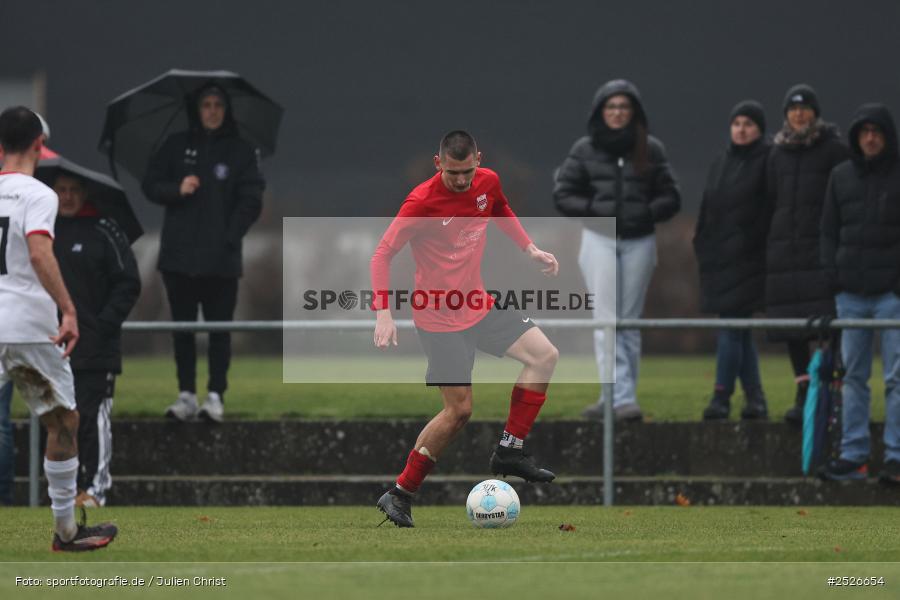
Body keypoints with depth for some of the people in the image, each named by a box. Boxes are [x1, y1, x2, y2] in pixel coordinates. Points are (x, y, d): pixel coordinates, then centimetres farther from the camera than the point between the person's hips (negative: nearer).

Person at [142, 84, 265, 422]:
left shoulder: (241, 151, 4)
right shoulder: (177, 147, 9)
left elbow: (251, 200, 1)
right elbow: (151, 185, 9)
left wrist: (230, 236, -10)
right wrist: (177, 189, -11)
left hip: (221, 258, -2)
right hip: (179, 254, 2)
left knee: (219, 328, -3)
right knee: (182, 327, 5)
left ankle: (216, 396, -2)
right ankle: (186, 395, 10)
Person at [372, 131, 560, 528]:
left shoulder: (488, 183, -2)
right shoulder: (422, 201, -20)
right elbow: (382, 254, -17)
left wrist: (531, 249, 12)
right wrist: (383, 313, -25)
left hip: (478, 307, 7)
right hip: (440, 319, -7)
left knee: (544, 355, -2)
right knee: (459, 409, -8)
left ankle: (509, 451, 5)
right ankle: (400, 494, 2)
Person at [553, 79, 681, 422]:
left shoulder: (650, 150, 3)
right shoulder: (585, 150, 2)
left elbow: (671, 197, 6)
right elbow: (563, 194, 4)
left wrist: (647, 212, -13)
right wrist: (593, 210, -12)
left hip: (639, 242, 1)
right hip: (599, 240, -1)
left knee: (629, 322, 5)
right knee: (606, 321, -10)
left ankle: (616, 399, 11)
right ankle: (622, 397, -15)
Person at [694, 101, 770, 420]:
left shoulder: (768, 161, -4)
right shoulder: (722, 163, 16)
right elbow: (708, 210, 20)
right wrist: (702, 246, 14)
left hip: (748, 259, -7)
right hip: (720, 258, 7)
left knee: (731, 326, -11)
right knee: (739, 331, 9)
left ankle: (721, 397, -9)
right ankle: (755, 399, 14)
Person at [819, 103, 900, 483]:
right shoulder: (841, 177, 12)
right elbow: (829, 230, 15)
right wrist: (832, 274, 3)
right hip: (851, 292, 4)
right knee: (853, 376, 6)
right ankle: (852, 455, 9)